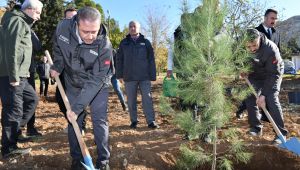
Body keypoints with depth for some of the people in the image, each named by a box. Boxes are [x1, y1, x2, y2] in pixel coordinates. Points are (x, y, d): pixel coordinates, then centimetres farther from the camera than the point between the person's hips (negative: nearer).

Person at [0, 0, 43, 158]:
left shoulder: (23, 23, 21)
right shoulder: (16, 21, -10)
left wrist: (23, 71, 20)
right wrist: (13, 76, -22)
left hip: (19, 75, 10)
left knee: (32, 99, 19)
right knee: (14, 109, -4)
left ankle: (15, 130, 26)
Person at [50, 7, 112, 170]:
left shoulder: (105, 46, -32)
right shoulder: (63, 28, -22)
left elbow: (95, 80, -31)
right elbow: (58, 48, 4)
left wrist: (77, 107, -32)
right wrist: (57, 66, -5)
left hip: (98, 85, -3)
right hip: (73, 84, 3)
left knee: (100, 120, -3)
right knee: (74, 121, 6)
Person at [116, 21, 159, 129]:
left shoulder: (145, 42, 6)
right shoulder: (124, 43, 9)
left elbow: (151, 60, 4)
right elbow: (119, 60, 9)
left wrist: (152, 75, -1)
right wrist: (119, 74, 3)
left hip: (144, 76, -1)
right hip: (129, 77, 1)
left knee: (147, 99, -1)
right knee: (131, 100, 7)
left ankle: (151, 121, 5)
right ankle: (134, 120, 19)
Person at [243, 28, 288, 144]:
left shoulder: (271, 49, -36)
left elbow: (273, 74, -32)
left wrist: (263, 94, -35)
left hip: (272, 74, -5)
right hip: (255, 75, 5)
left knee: (271, 99, -18)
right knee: (250, 98, -2)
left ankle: (281, 133, -9)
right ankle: (256, 128, 13)